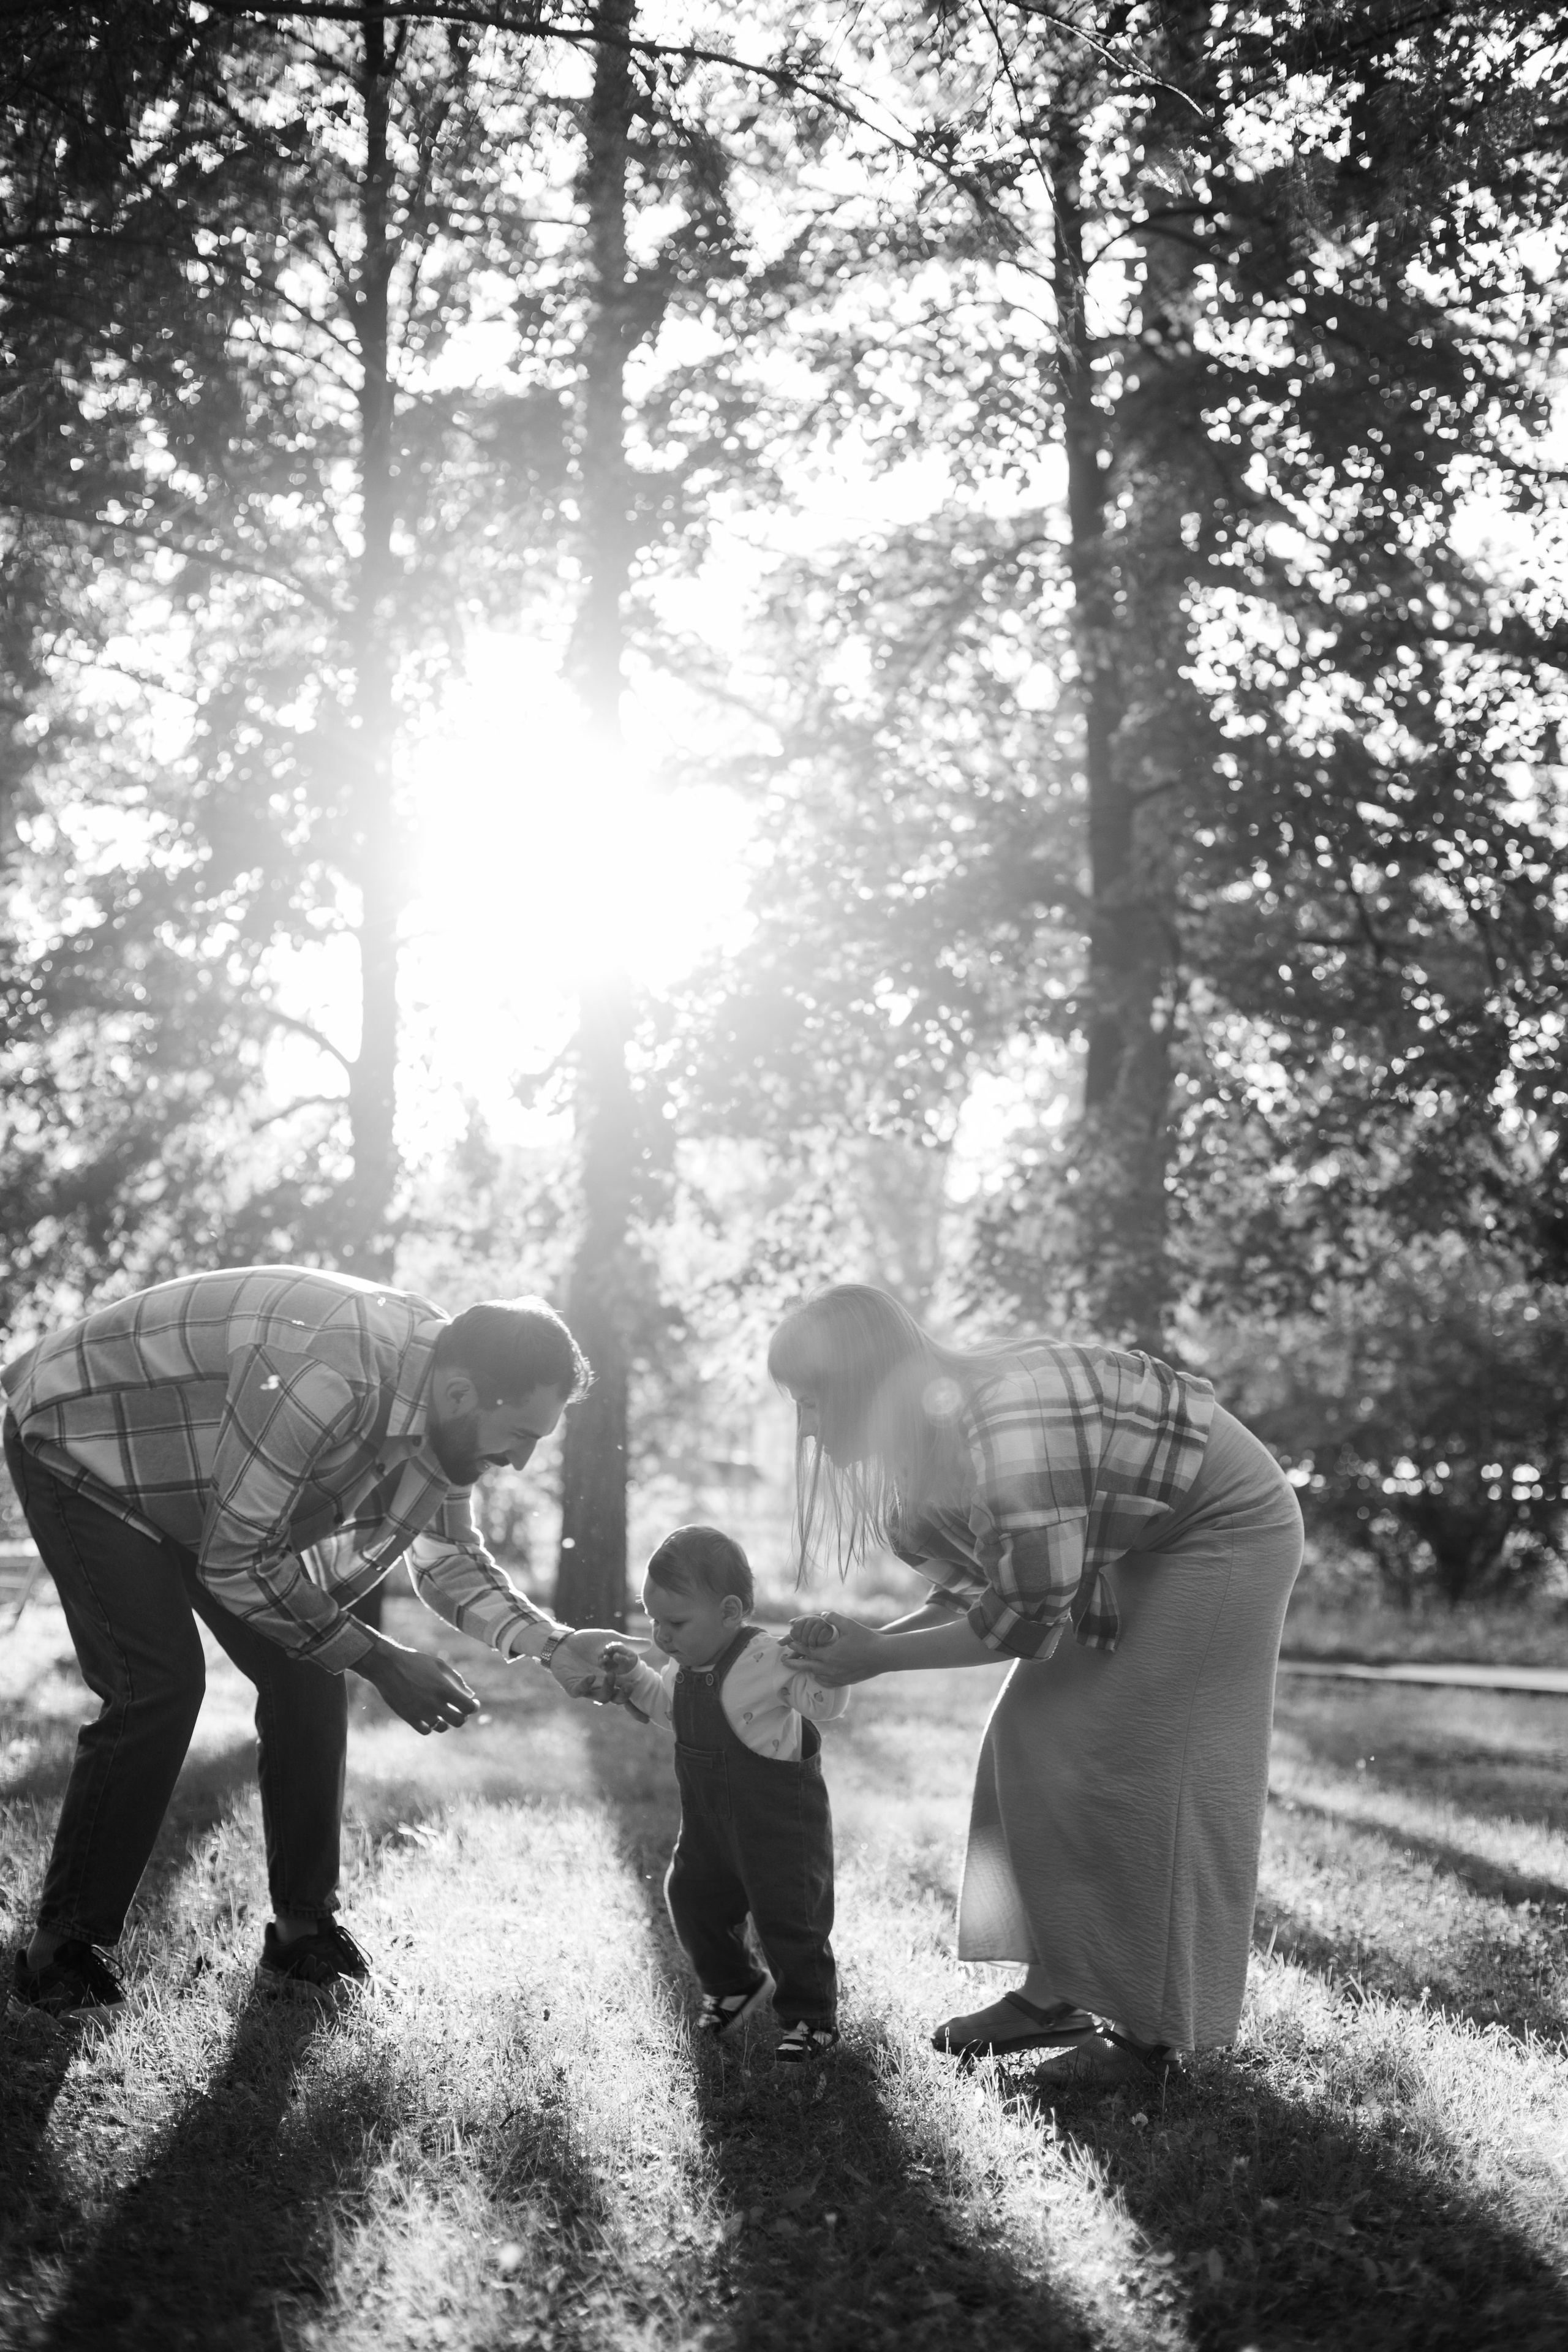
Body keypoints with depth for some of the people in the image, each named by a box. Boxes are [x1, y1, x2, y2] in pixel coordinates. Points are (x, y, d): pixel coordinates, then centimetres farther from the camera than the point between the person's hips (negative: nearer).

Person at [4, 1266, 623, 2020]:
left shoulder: (443, 1408, -12)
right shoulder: (328, 1385, -41)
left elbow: (449, 1558, 1)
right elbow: (237, 1568, -31)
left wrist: (552, 1647, -15)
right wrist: (381, 1662, -25)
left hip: (201, 1482, 8)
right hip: (77, 1444, -8)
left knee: (307, 1674, -2)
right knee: (159, 1685, -19)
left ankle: (303, 1929, 7)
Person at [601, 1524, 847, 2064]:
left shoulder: (766, 1660, -24)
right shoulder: (686, 1665, 0)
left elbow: (827, 1702, -27)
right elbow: (667, 1706, 19)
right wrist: (633, 1678, 4)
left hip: (778, 1814, -8)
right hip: (708, 1816, 8)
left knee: (787, 1913, -1)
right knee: (692, 1898, 15)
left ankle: (812, 2016, 15)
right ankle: (732, 1986, 39)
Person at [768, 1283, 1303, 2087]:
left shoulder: (1003, 1428, -35)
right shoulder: (924, 1437, -5)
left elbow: (1026, 1622, -29)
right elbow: (971, 1596, 0)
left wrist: (879, 1657, -24)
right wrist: (858, 1639, -14)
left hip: (1221, 1529, -9)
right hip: (1131, 1545, 9)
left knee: (1135, 1764, -10)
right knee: (1036, 1748, 4)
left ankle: (1153, 2028, -2)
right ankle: (1055, 1993, 10)